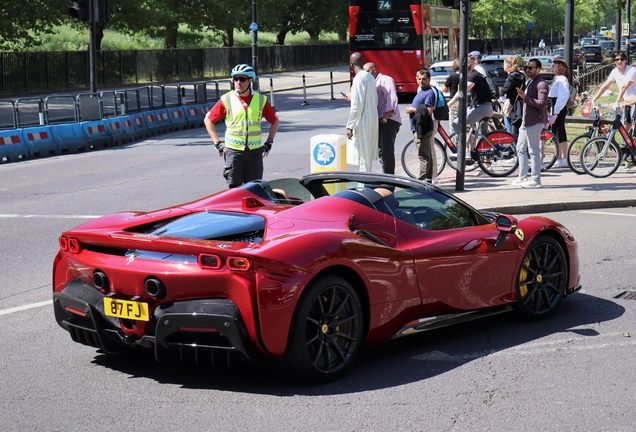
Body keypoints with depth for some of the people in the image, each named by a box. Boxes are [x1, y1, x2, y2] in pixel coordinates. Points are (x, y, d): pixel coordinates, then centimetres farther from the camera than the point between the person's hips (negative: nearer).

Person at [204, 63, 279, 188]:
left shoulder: (261, 100, 2)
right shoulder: (226, 100, -2)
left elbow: (275, 121, 15)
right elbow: (208, 120, 6)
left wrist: (269, 142, 7)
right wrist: (217, 143, 0)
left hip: (255, 151, 1)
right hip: (233, 151, -1)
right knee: (234, 188, -1)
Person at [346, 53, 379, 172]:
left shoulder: (359, 78, -16)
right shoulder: (370, 77, 10)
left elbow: (357, 105, -21)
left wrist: (350, 126, -17)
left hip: (362, 122, -9)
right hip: (372, 120, 9)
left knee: (362, 157, -6)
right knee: (368, 157, 16)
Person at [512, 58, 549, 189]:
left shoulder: (541, 84, -13)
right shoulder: (528, 82, 19)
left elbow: (542, 103, -23)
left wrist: (525, 97, -25)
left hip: (534, 122, -11)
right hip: (525, 121, 11)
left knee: (534, 151, -5)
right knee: (521, 149, 14)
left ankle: (536, 180, 0)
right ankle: (523, 177, 22)